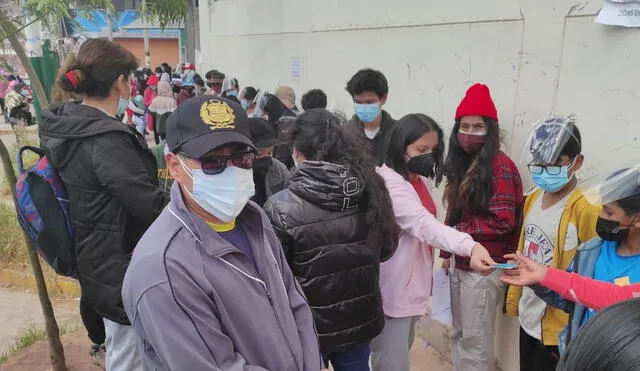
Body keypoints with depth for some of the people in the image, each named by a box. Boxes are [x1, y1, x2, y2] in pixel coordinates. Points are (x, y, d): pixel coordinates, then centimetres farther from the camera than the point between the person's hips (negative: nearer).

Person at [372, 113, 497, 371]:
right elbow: (424, 224, -37)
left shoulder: (421, 179, 7)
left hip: (411, 287, 10)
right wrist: (470, 246, -51)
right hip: (393, 291, -9)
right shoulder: (388, 182, -23)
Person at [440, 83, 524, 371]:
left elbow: (502, 221, -20)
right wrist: (447, 251, 10)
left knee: (475, 339, 3)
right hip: (461, 262, 8)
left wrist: (458, 230, -12)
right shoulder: (463, 163, 10)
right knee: (459, 334, 18)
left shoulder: (500, 166, -14)